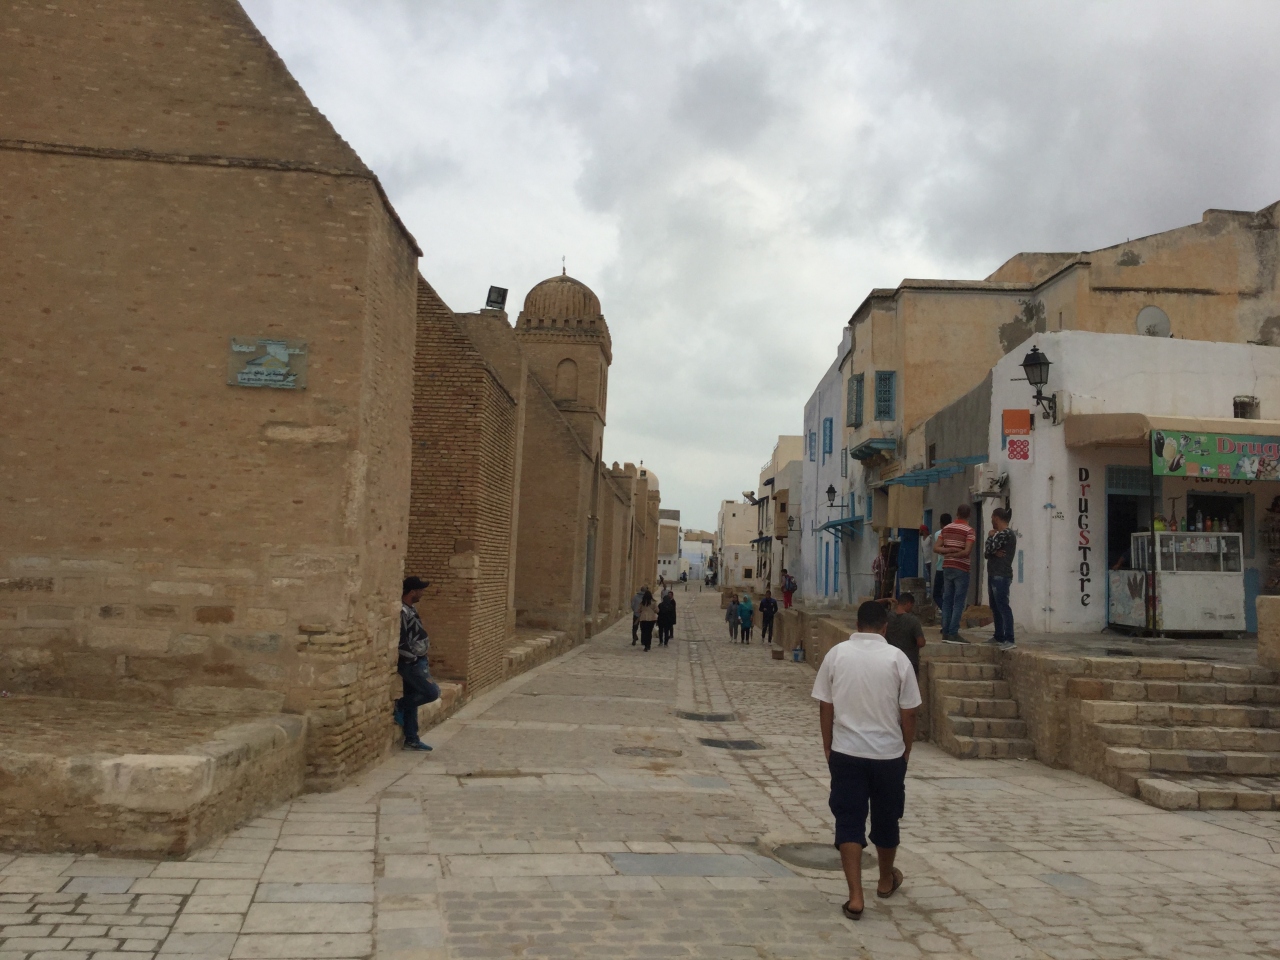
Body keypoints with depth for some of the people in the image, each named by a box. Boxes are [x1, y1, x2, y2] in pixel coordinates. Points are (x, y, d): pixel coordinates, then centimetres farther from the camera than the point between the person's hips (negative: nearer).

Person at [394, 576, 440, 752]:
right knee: (432, 693, -10)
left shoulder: (409, 610, 10)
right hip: (410, 663, -10)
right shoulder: (402, 612, -21)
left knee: (412, 701, 12)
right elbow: (400, 642, -25)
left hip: (415, 662, 10)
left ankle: (411, 740, 18)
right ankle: (399, 706, 5)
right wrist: (414, 659, -15)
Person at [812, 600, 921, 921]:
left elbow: (825, 707, -1)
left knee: (849, 823, 4)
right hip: (889, 753, 0)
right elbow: (908, 713, -4)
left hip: (846, 753, 0)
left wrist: (828, 748, 11)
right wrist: (907, 749, 11)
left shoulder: (837, 654, -5)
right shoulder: (897, 658, -8)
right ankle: (886, 880, 39)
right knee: (886, 820, 19)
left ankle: (855, 897, -2)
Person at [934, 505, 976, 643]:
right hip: (961, 569, -5)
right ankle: (953, 633, -8)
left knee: (947, 600, 8)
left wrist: (949, 550, -6)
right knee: (959, 602, -4)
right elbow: (967, 551, -18)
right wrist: (955, 553, -4)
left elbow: (936, 548, 3)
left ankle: (945, 633, 8)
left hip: (947, 567, 5)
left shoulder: (946, 529, 9)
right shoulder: (969, 530, -8)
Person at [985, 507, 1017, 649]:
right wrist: (994, 553, -8)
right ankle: (999, 637, 21)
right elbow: (986, 553, 14)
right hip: (994, 575, 10)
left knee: (1003, 606, -14)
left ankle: (1009, 640, -18)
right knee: (995, 607, 14)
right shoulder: (1000, 534, 19)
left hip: (1001, 576, -10)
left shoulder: (1005, 534, -12)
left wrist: (990, 536, -1)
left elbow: (988, 550, -18)